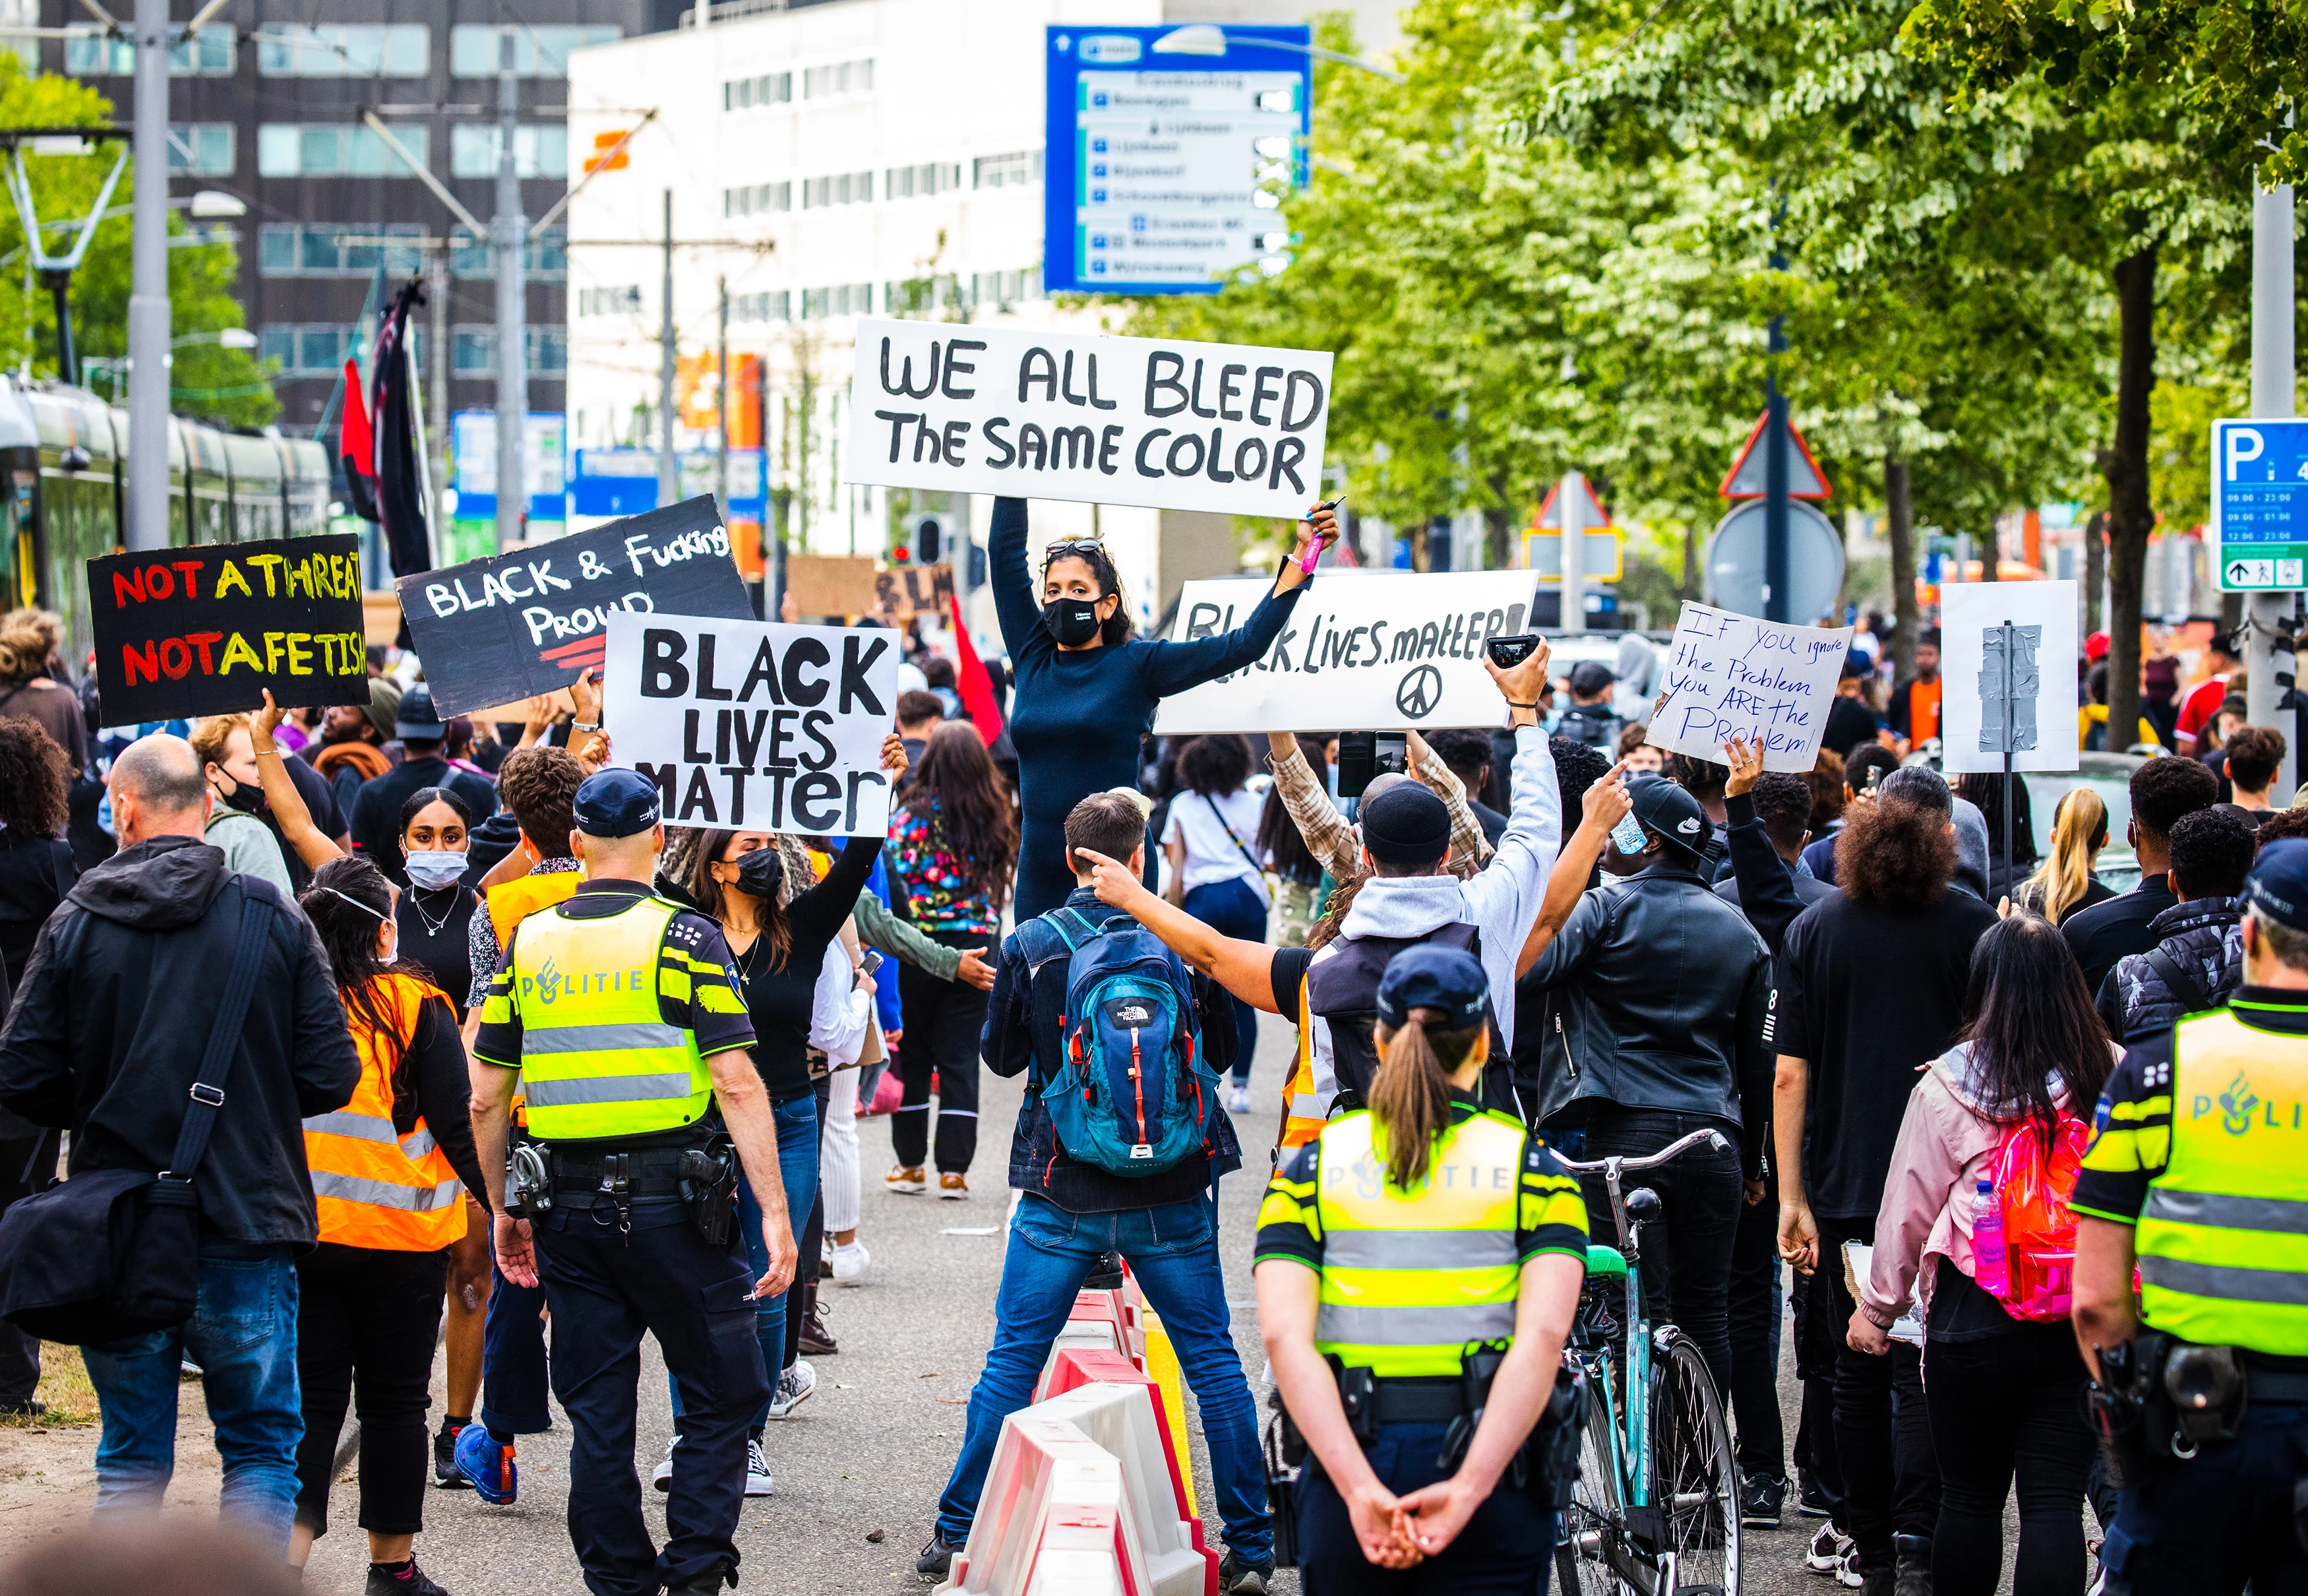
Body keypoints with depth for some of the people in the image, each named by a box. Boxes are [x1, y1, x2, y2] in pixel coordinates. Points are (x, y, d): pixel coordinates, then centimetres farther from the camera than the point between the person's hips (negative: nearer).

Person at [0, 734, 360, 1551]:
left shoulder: (75, 926, -4)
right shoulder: (276, 922, -4)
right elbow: (331, 1078, -5)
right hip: (247, 1230, -1)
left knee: (131, 1459, 10)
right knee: (261, 1449, 8)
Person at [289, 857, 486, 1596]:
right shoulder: (415, 1004, -8)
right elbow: (454, 1124, -8)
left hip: (293, 1231, 2)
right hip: (399, 1231, -2)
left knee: (308, 1398, 6)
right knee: (393, 1399, 10)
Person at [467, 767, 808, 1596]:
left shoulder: (527, 943, 6)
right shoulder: (683, 938, -6)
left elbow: (485, 1099, 8)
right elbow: (737, 1085, -13)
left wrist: (503, 1210, 18)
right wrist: (774, 1213, -11)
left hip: (569, 1209, 4)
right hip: (671, 1203, -4)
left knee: (596, 1413, 10)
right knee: (721, 1395, 7)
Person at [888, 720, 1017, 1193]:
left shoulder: (913, 813, -10)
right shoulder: (994, 815, 1)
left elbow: (893, 875, -11)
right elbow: (1001, 878, 10)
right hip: (976, 944, 2)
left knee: (912, 1055, 11)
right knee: (960, 1057, 6)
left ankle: (911, 1163, 16)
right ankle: (954, 1168, 2)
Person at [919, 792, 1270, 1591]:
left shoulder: (1030, 946, -7)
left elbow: (1001, 1055, 6)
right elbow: (1222, 1052, 9)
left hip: (1062, 1197, 0)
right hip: (1172, 1196, 0)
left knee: (1012, 1360, 10)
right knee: (1213, 1360, 9)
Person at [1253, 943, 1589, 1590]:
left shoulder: (1311, 1168, 6)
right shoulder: (1534, 1168, 2)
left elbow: (1284, 1337, -9)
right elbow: (1544, 1335, -14)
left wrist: (1361, 1490, -17)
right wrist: (1467, 1490, -20)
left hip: (1348, 1466, 1)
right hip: (1490, 1466, -1)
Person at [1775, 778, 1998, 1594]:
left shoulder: (1815, 929, 2)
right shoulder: (1973, 925, -4)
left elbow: (1790, 1075, -1)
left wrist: (1793, 1198, 1)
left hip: (1845, 1183, 2)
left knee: (1859, 1374, 12)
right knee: (1926, 1373, -1)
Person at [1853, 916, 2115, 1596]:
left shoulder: (1947, 1087, -6)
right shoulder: (2114, 1075, -3)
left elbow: (1909, 1208, 1)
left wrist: (1878, 1305, 14)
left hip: (1976, 1317, -1)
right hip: (2085, 1320, 1)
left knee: (1970, 1497, 11)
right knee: (2054, 1501, 2)